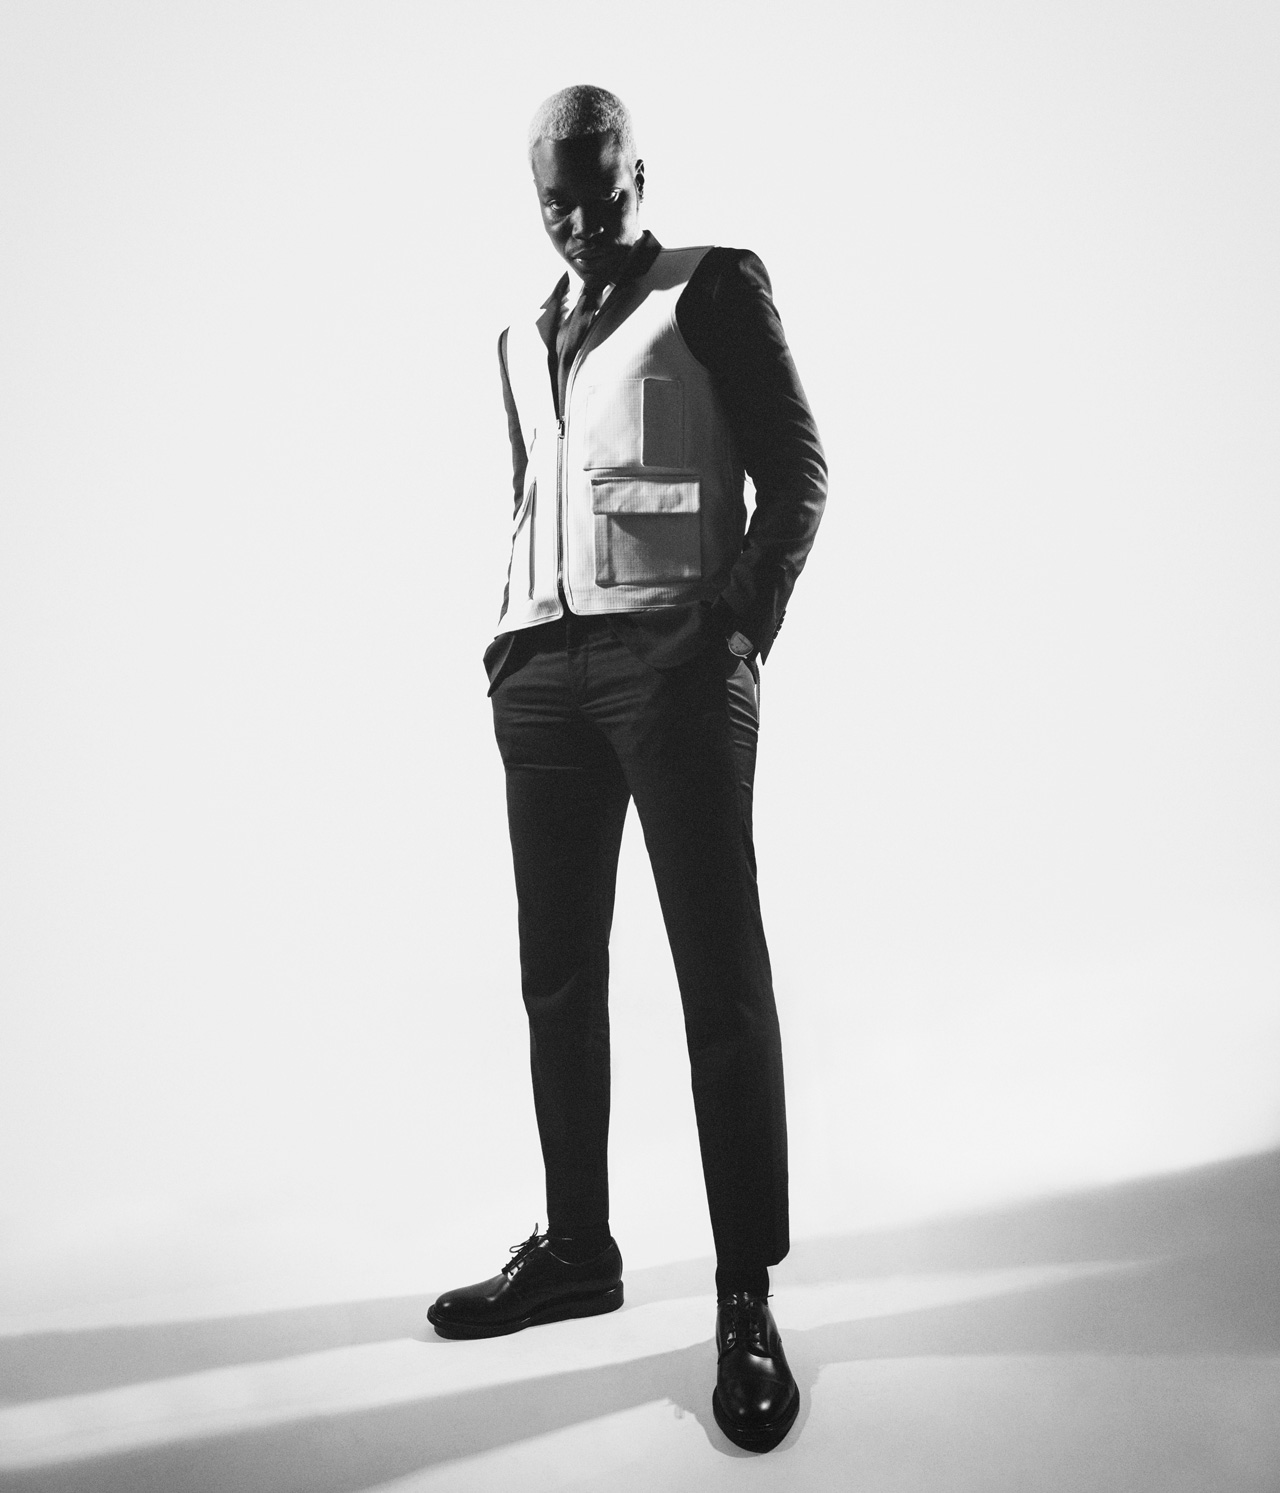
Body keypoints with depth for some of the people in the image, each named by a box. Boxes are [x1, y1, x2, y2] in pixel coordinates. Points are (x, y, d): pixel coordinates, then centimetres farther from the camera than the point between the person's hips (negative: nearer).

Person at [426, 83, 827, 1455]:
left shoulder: (716, 289, 6)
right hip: (543, 668, 6)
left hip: (672, 656, -6)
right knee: (557, 971, 7)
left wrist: (747, 619, -11)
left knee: (720, 970, -6)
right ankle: (575, 1248, 20)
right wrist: (514, 633, 13)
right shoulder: (521, 338, 24)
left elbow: (796, 469, 0)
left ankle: (746, 1298, 0)